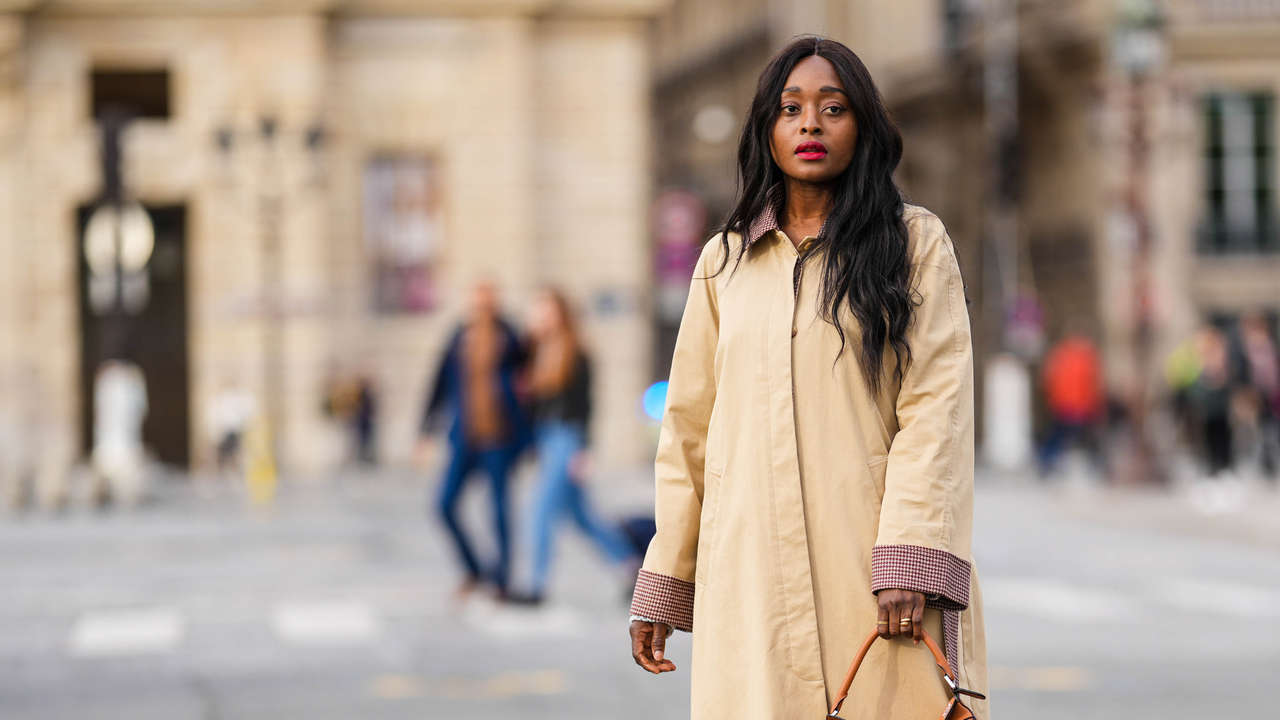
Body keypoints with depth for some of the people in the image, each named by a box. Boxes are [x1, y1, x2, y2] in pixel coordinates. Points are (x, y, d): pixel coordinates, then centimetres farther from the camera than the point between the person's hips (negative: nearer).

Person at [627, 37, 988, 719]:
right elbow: (689, 428, 15)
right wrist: (660, 585, 10)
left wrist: (911, 555, -15)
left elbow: (937, 406, -3)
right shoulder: (725, 259, 15)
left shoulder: (915, 243, 6)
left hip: (868, 558, -2)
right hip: (751, 576, 2)